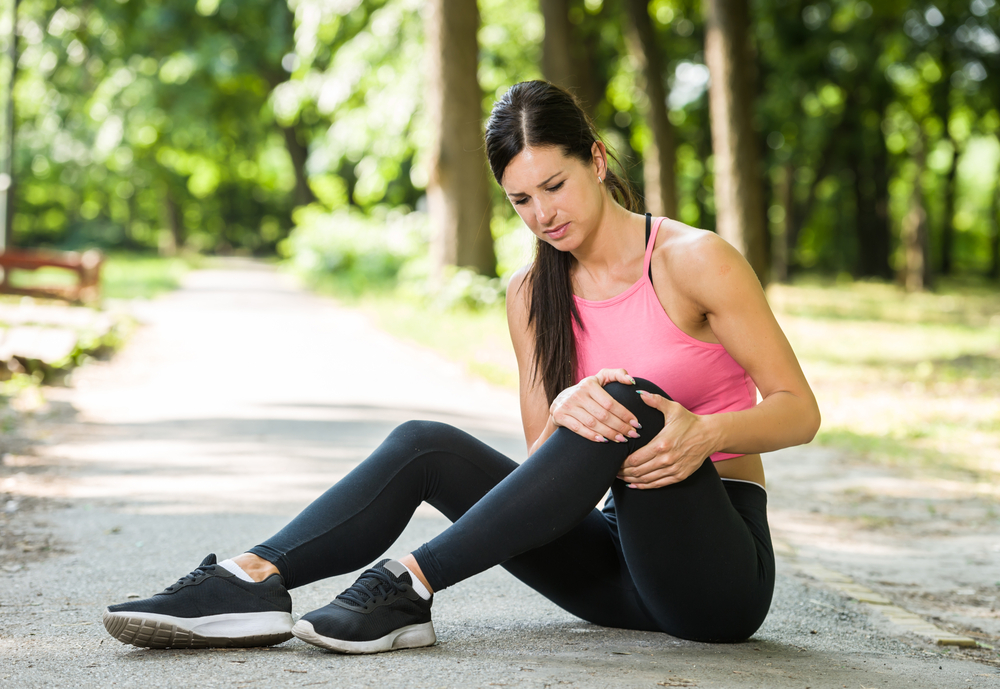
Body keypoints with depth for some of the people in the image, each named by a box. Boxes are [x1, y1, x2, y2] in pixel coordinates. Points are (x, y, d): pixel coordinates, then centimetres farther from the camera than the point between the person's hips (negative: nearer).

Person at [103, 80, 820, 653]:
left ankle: (411, 585, -34)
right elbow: (544, 456, 0)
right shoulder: (532, 293, 8)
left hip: (721, 569, -5)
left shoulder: (693, 259, -8)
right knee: (426, 445, -13)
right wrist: (562, 415, -25)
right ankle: (253, 580, -30)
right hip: (620, 568, 5)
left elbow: (799, 410, -8)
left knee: (630, 401, -33)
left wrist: (706, 433, -29)